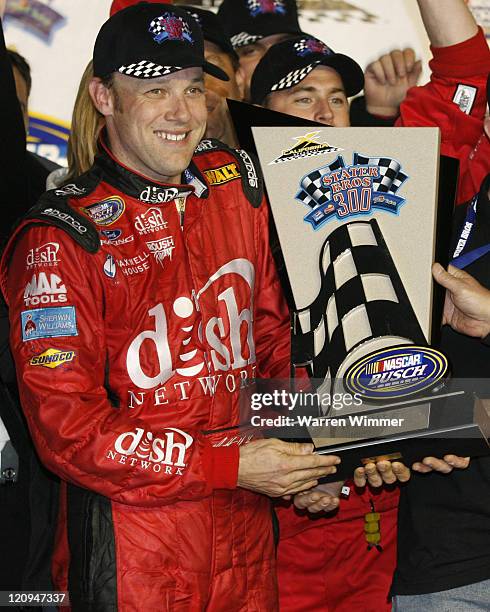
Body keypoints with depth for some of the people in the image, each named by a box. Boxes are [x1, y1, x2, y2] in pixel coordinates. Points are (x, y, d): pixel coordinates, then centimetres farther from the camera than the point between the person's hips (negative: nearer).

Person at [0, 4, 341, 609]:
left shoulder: (238, 181, 5)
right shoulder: (62, 238, -12)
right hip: (133, 549, -5)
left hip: (247, 531, 5)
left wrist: (304, 449, -4)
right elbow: (67, 428, -15)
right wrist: (230, 464, -20)